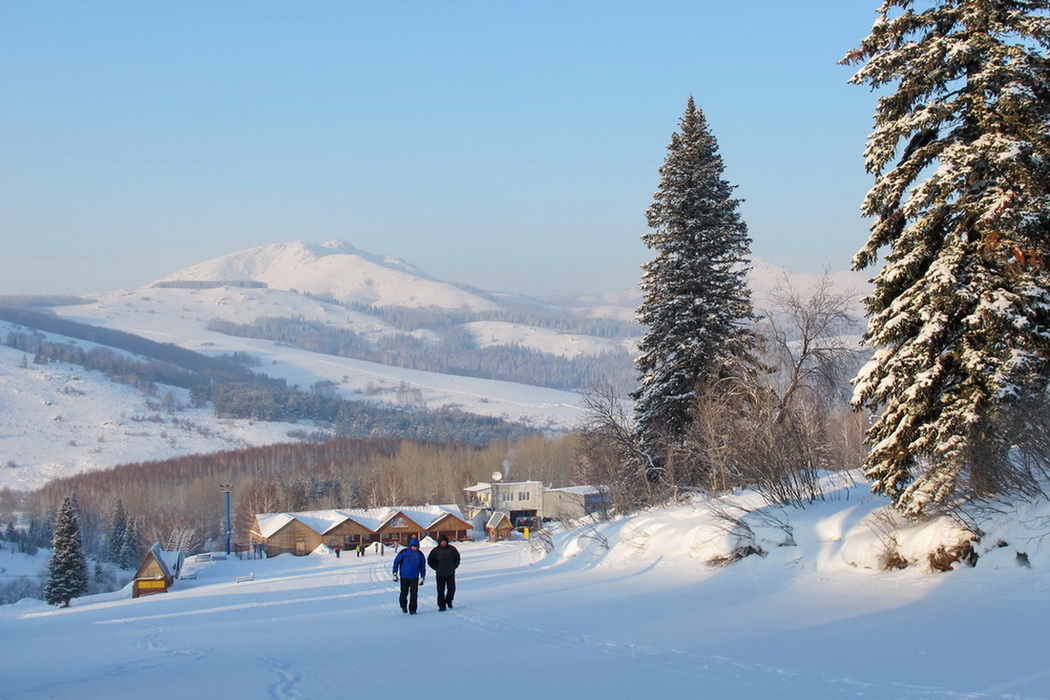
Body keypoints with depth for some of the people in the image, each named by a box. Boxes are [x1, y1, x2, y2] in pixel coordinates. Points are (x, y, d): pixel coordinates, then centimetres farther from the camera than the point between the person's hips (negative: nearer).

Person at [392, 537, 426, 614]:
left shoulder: (420, 555, 2)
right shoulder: (404, 553, -7)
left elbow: (423, 566, 13)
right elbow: (396, 562, 0)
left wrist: (422, 577, 13)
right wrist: (395, 573, -3)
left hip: (414, 578, 2)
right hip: (404, 577, -2)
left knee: (414, 594, -3)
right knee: (404, 593, 2)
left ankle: (412, 609, 7)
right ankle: (403, 606, 28)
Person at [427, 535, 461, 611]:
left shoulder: (452, 549, -1)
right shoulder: (436, 550, -3)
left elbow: (457, 558, 13)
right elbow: (430, 561, 5)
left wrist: (454, 567, 4)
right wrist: (436, 568, -2)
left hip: (450, 573, 1)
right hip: (440, 574, -1)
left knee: (452, 589, -1)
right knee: (441, 590, -3)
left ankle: (448, 600, 25)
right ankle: (441, 605, 4)